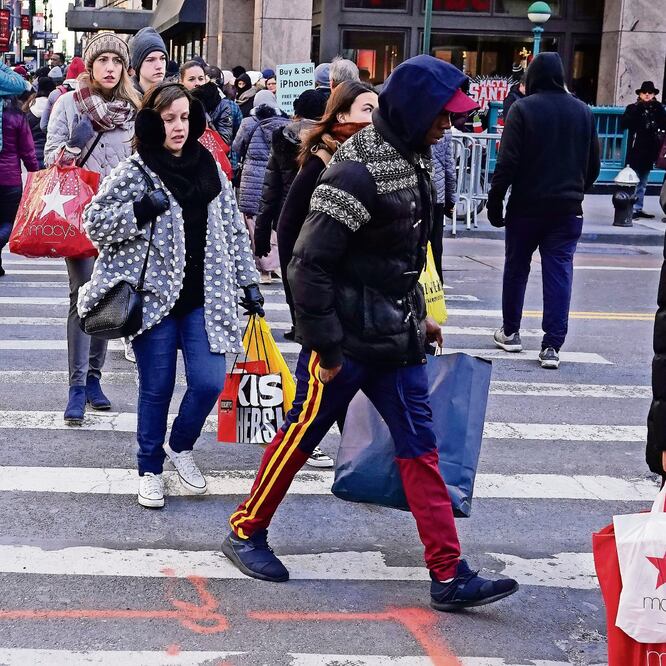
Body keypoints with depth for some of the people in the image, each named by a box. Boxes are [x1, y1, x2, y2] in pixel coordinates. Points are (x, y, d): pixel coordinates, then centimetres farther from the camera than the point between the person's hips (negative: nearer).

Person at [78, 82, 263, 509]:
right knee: (157, 389, 5)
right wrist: (140, 210, -19)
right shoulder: (135, 172, -4)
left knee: (209, 382, -3)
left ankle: (181, 446, 26)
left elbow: (233, 229, 14)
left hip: (203, 297, 3)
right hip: (155, 295, -3)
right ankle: (151, 469, 25)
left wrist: (249, 281, 11)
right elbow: (95, 222, -4)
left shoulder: (209, 167, 9)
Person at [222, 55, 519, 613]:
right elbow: (310, 263, -23)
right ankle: (246, 532, 28)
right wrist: (324, 346, -20)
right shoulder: (357, 172, -22)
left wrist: (418, 316, 19)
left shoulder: (412, 159, 7)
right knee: (302, 435, 7)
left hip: (397, 337, 9)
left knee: (420, 446, 6)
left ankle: (450, 576, 10)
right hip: (347, 339, -8)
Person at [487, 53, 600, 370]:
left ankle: (510, 332, 25)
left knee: (516, 267, 14)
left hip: (527, 205, -2)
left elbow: (507, 162, -12)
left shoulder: (523, 108, -8)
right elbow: (593, 164, 12)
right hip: (568, 209, 2)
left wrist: (495, 201, -7)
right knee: (559, 272, 1)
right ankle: (552, 346, -4)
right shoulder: (583, 111, 6)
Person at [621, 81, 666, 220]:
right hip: (636, 151, -4)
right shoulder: (633, 108, -1)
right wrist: (637, 109, -20)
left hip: (650, 151, 4)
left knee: (643, 183, 11)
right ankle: (631, 209, -4)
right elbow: (624, 124, -15)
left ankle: (638, 208, 16)